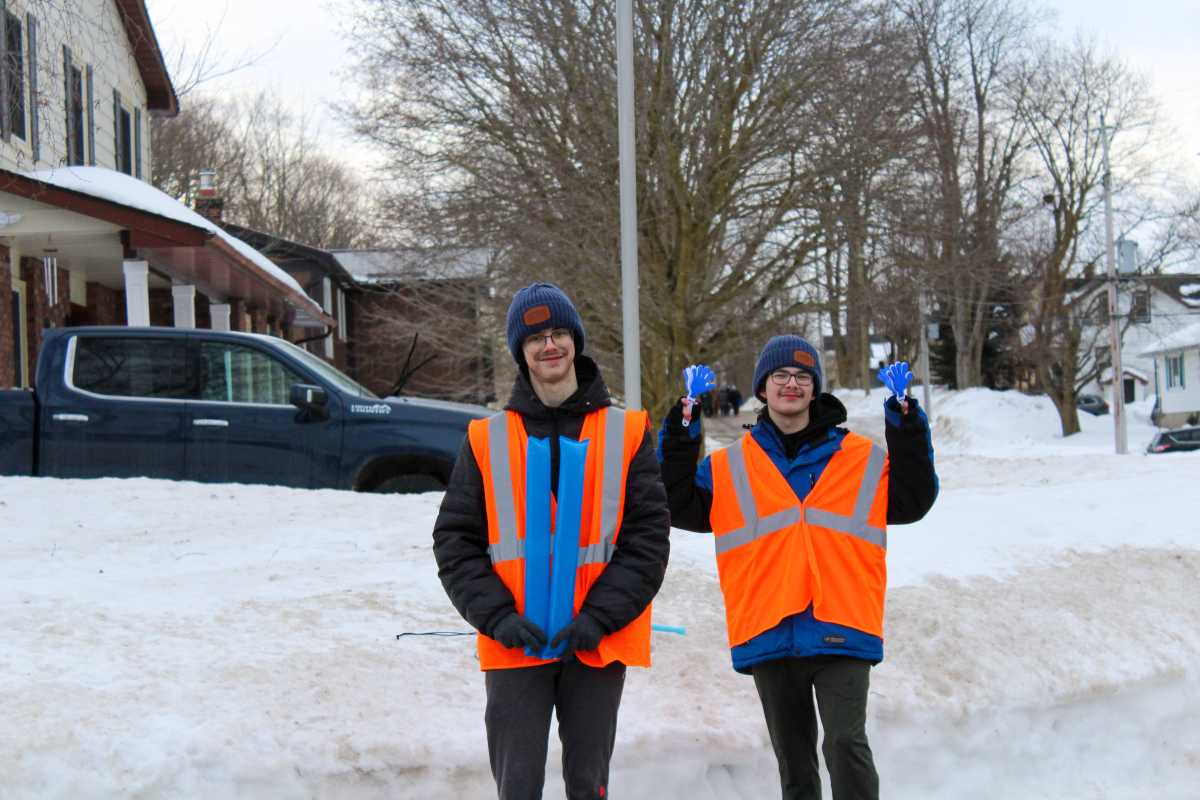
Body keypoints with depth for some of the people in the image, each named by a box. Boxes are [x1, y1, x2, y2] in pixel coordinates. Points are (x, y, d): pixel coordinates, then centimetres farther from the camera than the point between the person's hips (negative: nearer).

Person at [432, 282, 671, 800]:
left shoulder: (626, 433, 4)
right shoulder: (487, 440, 5)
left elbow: (648, 536, -2)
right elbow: (455, 541, 3)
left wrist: (600, 617, -13)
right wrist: (496, 616, -11)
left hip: (598, 644, 0)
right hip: (514, 644, 0)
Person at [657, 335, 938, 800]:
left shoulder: (862, 459, 7)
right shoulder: (729, 468, 9)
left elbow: (912, 501, 3)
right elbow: (681, 507, 5)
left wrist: (908, 437, -8)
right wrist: (679, 443, -6)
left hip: (842, 632, -2)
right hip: (768, 637, 2)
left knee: (846, 744, -14)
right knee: (793, 759, 13)